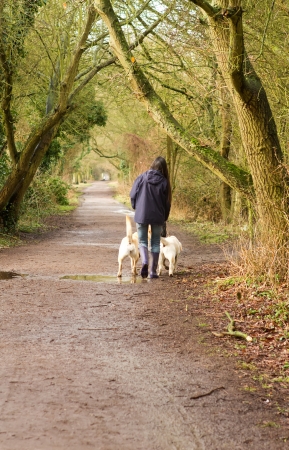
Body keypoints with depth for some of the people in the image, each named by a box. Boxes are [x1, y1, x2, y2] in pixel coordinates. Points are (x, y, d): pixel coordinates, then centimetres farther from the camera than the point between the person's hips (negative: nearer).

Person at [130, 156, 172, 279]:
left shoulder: (142, 178, -5)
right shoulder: (164, 182, -4)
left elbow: (133, 195, -3)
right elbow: (166, 203, 0)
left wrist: (137, 208, 15)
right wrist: (164, 219, 13)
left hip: (141, 215, 0)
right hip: (157, 217, 0)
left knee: (142, 241, 12)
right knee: (155, 243, 12)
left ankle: (145, 262, -15)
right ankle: (153, 271, 11)